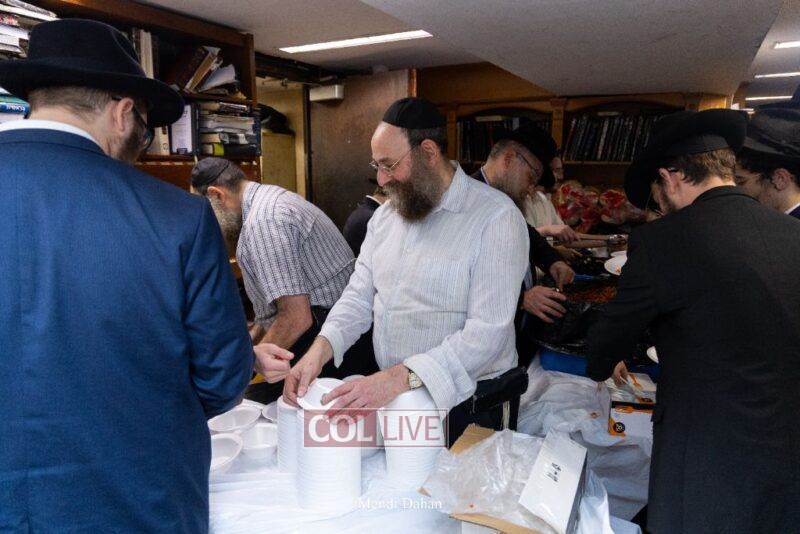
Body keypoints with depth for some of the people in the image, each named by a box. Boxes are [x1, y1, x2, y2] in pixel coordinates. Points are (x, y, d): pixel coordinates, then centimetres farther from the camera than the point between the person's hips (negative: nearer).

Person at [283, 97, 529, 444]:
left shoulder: (496, 217, -17)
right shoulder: (386, 213, 5)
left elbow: (487, 332, -24)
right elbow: (359, 295, 4)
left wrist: (399, 378, -33)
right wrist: (320, 349, -15)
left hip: (464, 405, -5)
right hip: (392, 397, 6)